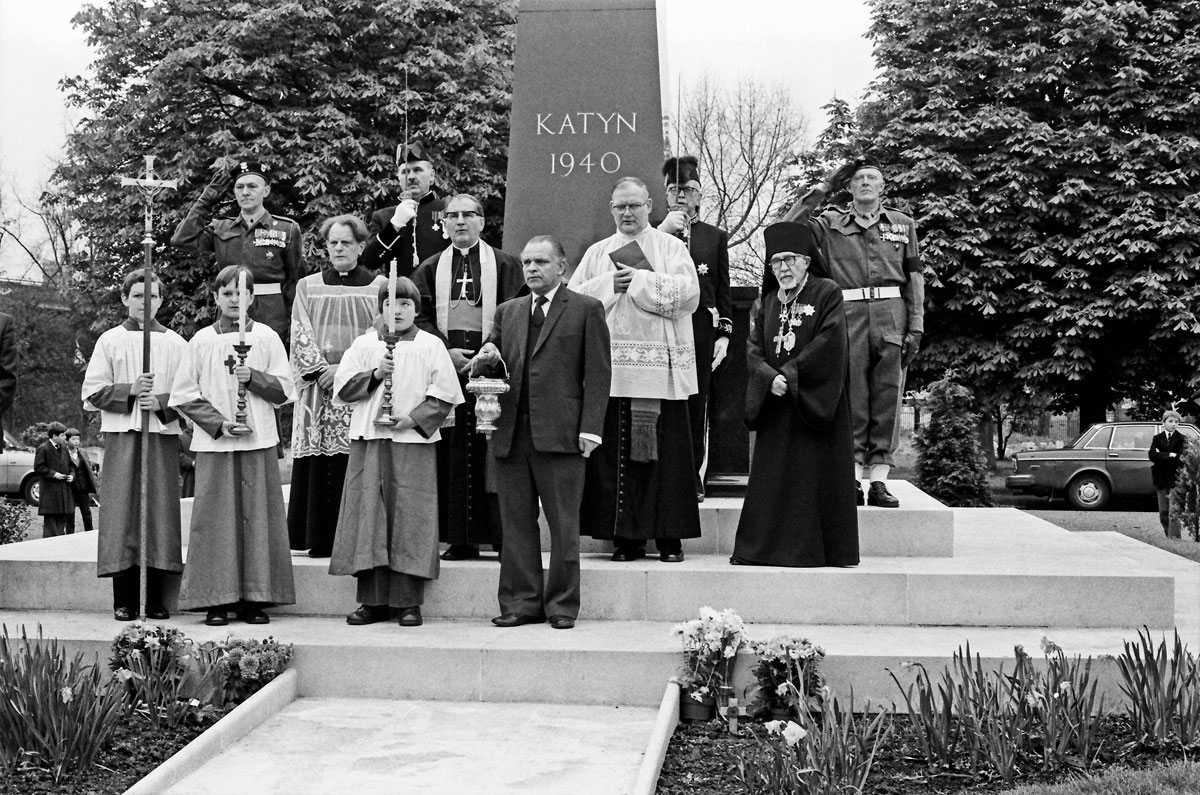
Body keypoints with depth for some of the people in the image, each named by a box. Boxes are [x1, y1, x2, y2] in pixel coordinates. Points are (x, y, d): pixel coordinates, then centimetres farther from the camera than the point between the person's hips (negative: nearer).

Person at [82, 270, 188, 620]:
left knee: (160, 511, -1)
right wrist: (129, 391, -11)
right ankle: (124, 600, 2)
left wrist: (161, 402, -12)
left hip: (162, 435, 1)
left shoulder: (176, 344, 9)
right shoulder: (110, 341, 8)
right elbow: (92, 393, 3)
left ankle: (155, 598, 6)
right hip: (122, 436, -1)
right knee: (122, 513, -3)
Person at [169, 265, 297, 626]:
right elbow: (184, 396, 3)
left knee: (258, 517, 0)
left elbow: (284, 391, 4)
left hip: (259, 441, 1)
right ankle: (217, 600, 3)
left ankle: (255, 599, 6)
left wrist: (253, 377, -12)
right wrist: (220, 423, -9)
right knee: (217, 519, -3)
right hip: (214, 444, -1)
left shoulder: (267, 337, 7)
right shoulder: (201, 340, 5)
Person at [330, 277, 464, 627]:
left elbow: (445, 394, 0)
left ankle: (409, 602, 1)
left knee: (410, 517, -4)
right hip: (368, 440, 2)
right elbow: (342, 387, 4)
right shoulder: (363, 345, 12)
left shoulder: (431, 346, 5)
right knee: (368, 515, 0)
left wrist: (414, 418, -10)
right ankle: (373, 601, 7)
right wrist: (374, 374, -9)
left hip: (413, 442, -2)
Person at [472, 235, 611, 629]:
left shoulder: (586, 310, 4)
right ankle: (520, 603, 14)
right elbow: (491, 361, 22)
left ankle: (562, 605, 8)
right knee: (517, 523, 7)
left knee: (563, 525, 0)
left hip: (560, 434, -5)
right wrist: (487, 359, -3)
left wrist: (590, 429, -10)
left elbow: (597, 374, -1)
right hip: (511, 434, 5)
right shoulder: (507, 312, 18)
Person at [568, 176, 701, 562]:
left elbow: (689, 292, -6)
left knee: (664, 452, -3)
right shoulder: (597, 252, 18)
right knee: (616, 453, 0)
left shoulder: (670, 247, 9)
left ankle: (670, 536, 3)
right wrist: (609, 285, -5)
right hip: (610, 367, 2)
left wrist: (639, 280, -8)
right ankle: (626, 537, 6)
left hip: (660, 369, -2)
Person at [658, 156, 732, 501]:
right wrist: (662, 231, -10)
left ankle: (693, 478, 9)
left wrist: (724, 334, 4)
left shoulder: (716, 237, 14)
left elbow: (724, 290, 12)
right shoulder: (654, 232, 12)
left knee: (695, 405, 2)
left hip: (701, 328, 1)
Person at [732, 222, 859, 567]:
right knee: (772, 476, 4)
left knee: (815, 474, -3)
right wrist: (771, 377, -14)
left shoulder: (826, 294, 0)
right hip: (775, 405, 5)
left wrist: (790, 374, -16)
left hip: (815, 405, -5)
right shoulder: (768, 303, 15)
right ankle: (765, 547, 9)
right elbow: (753, 348, 5)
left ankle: (817, 549, 2)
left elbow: (829, 344, -12)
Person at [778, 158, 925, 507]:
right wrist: (823, 188, 0)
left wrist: (915, 327, 4)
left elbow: (915, 278, 13)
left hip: (891, 318, 1)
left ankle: (878, 479, 3)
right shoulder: (831, 224, 12)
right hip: (848, 318, -1)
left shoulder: (903, 224, 16)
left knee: (886, 400, 0)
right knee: (851, 398, -2)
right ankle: (851, 478, 1)